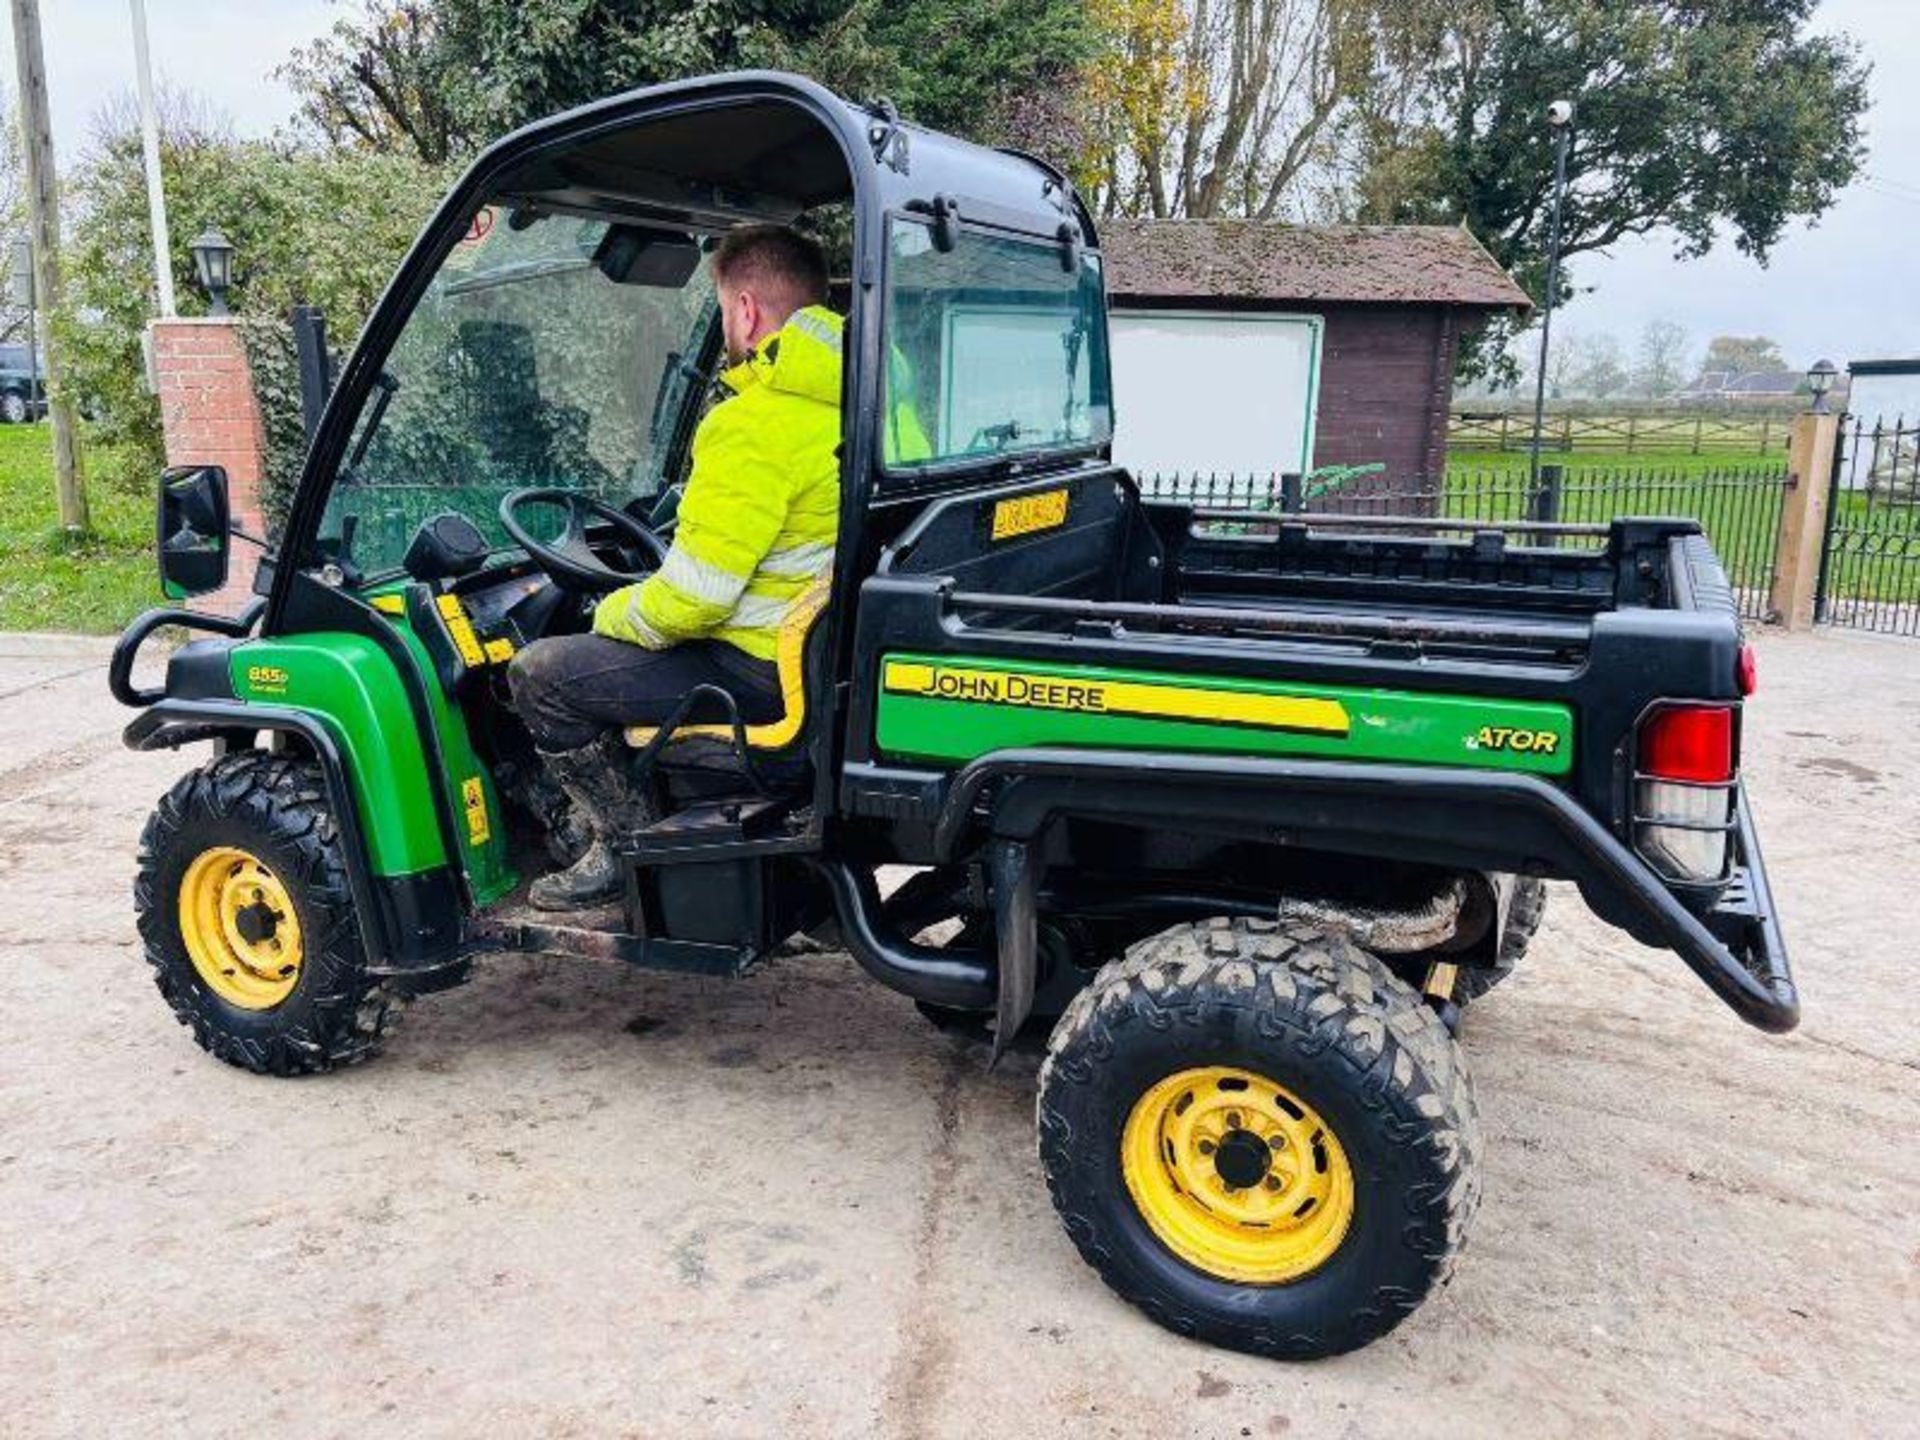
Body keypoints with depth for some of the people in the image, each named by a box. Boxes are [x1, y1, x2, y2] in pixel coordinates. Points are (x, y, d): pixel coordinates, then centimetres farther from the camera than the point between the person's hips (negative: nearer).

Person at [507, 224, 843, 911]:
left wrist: (616, 615, -1)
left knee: (538, 672, -3)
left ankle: (632, 842, 6)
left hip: (762, 670, -9)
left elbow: (691, 600, -24)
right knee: (612, 644, 29)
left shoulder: (754, 424, -23)